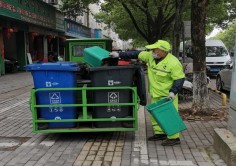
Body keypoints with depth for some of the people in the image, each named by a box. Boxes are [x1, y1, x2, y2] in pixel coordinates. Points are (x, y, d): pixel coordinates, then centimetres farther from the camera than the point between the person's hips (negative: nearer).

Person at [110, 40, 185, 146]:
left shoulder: (173, 63, -20)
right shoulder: (151, 56, 0)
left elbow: (180, 79, -17)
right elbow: (136, 54, 6)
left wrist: (173, 92, -28)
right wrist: (119, 55, 6)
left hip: (167, 95, -8)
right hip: (156, 94, 8)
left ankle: (174, 138, 2)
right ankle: (160, 133, 28)